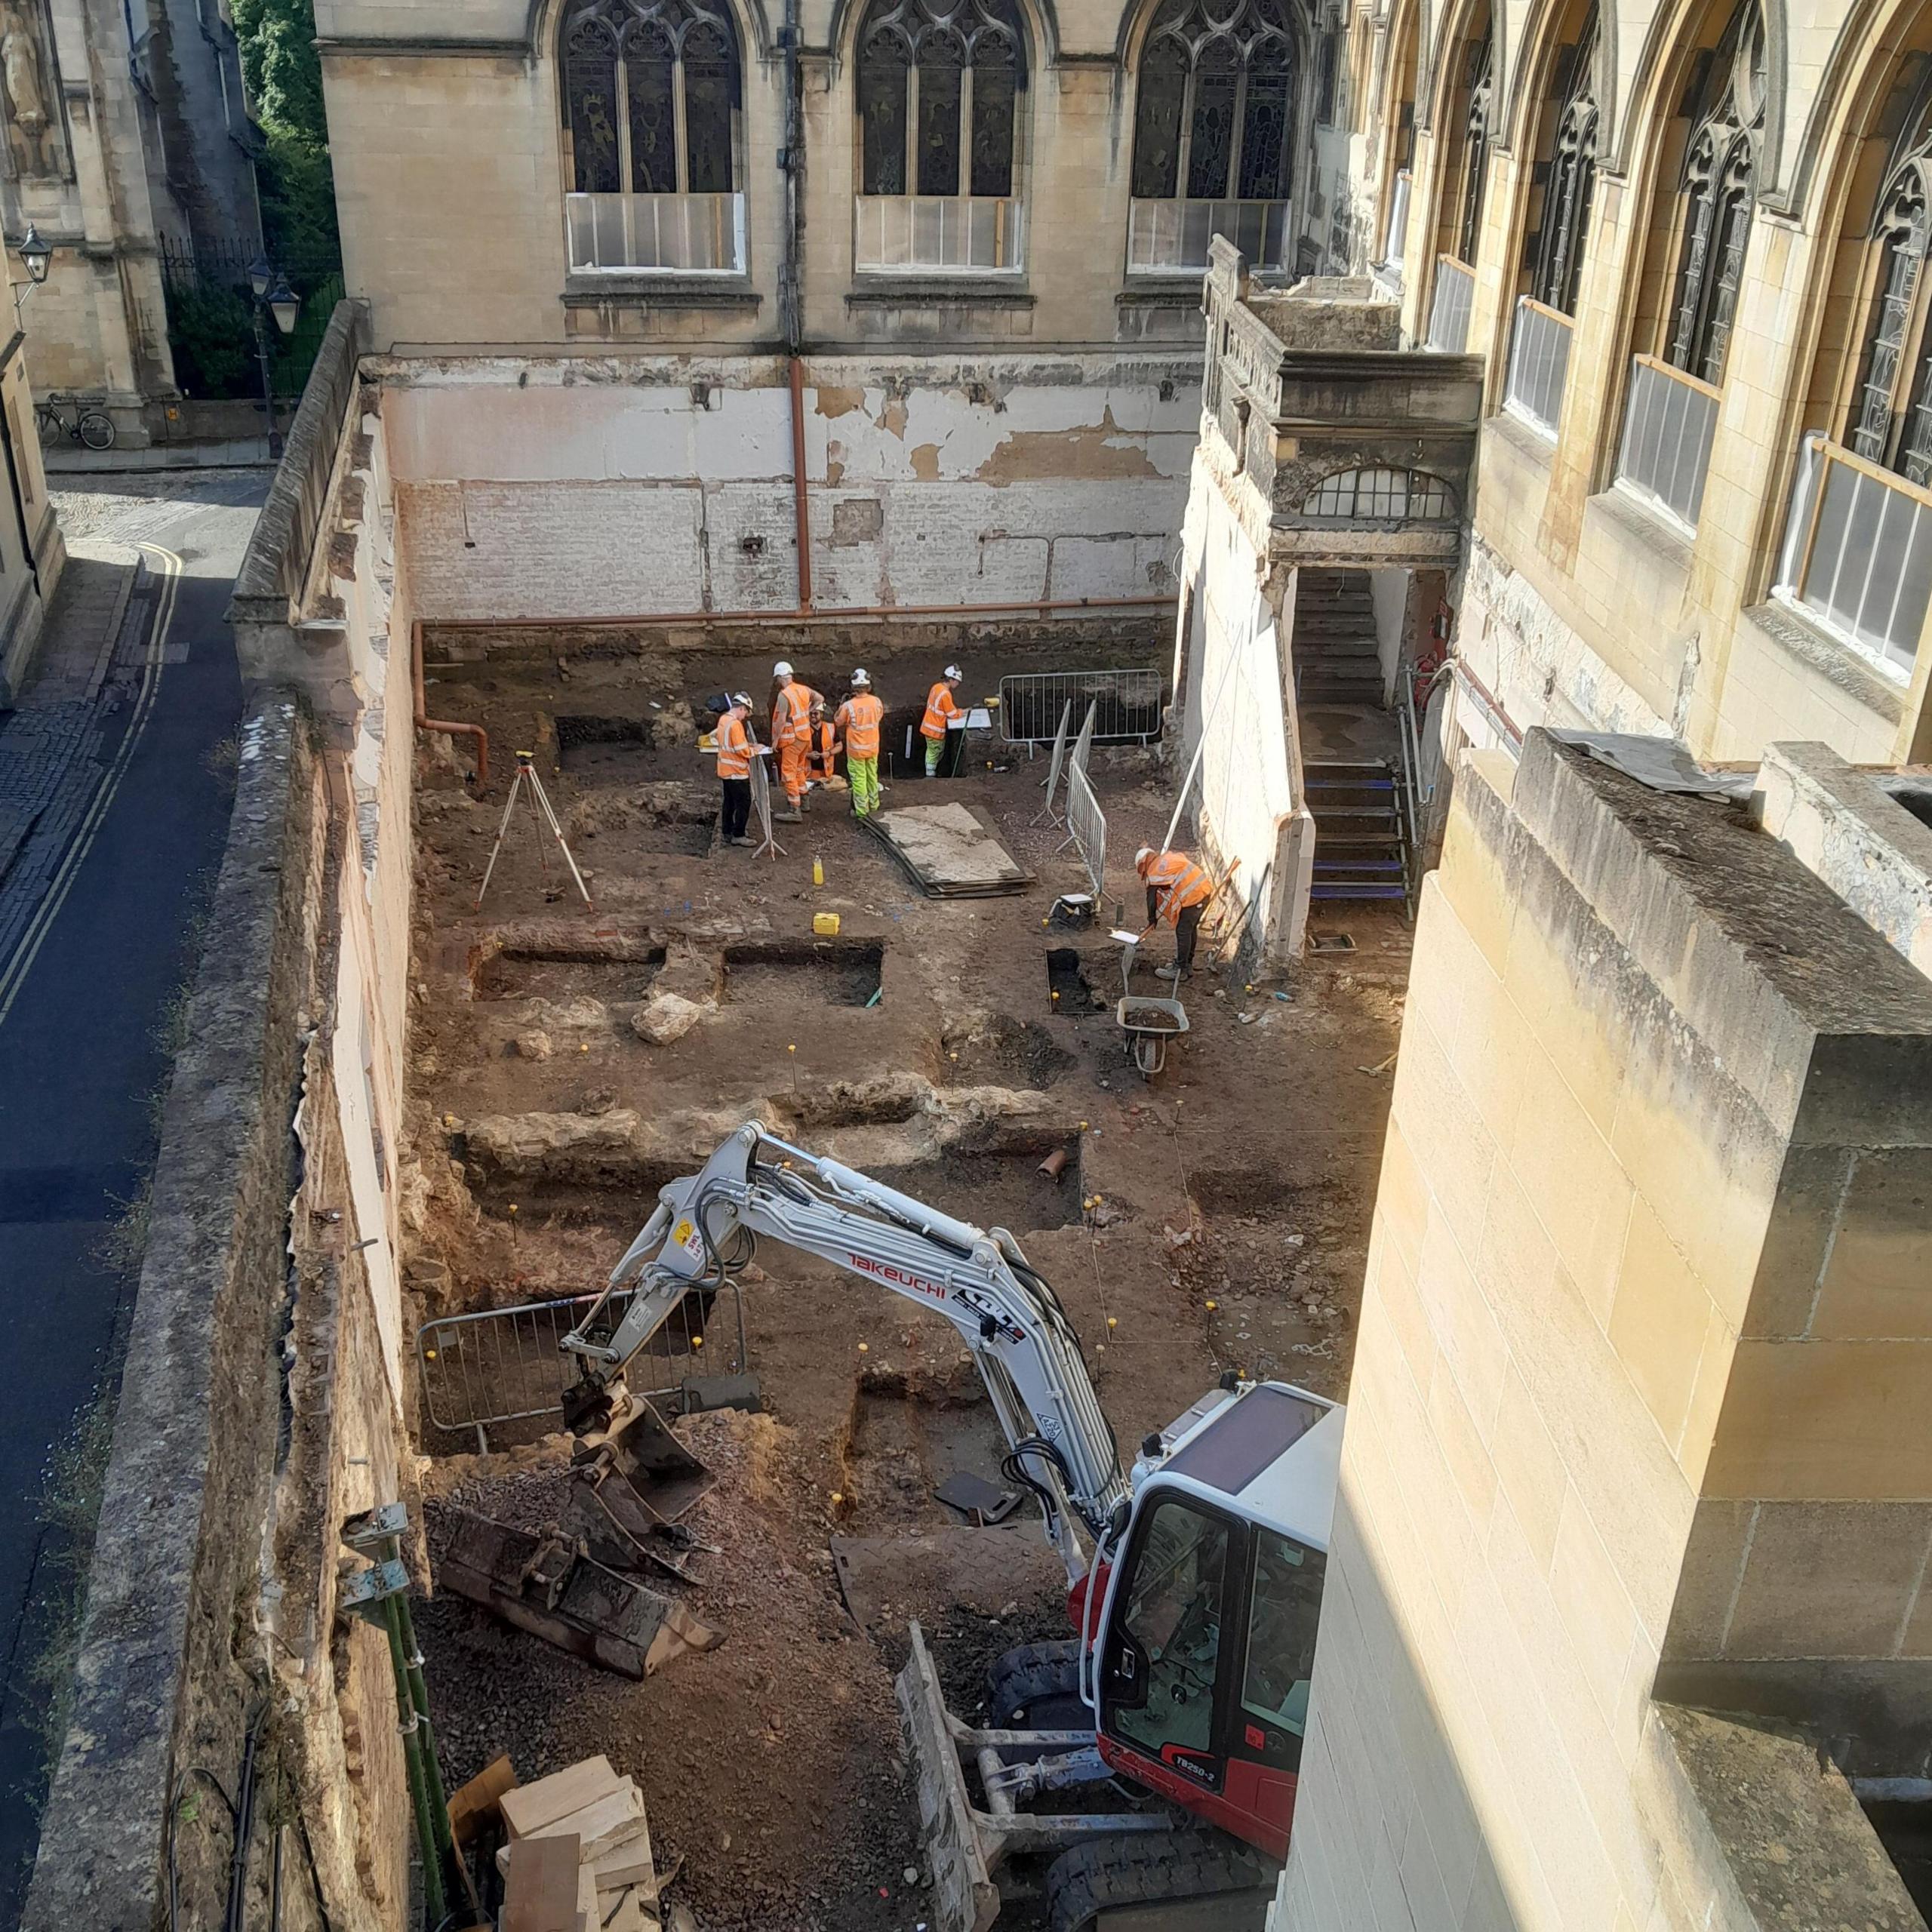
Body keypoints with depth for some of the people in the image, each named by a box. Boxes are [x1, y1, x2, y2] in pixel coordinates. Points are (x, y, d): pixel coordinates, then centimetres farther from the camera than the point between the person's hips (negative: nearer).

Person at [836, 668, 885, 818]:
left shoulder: (849, 706, -23)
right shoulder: (877, 702, -11)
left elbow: (839, 723, -8)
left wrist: (842, 706, 1)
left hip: (856, 749, -4)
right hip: (873, 747, 4)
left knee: (859, 779, 7)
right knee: (872, 776, 20)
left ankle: (861, 810, 12)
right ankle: (873, 804, 33)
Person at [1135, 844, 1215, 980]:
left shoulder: (1153, 873, -4)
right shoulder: (1169, 855, 18)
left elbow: (1152, 899, 1)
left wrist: (1152, 919, 15)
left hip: (1192, 897, -9)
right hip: (1205, 888, 9)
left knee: (1183, 932, 1)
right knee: (1191, 929, 19)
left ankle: (1180, 970, 7)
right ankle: (1188, 965, 29)